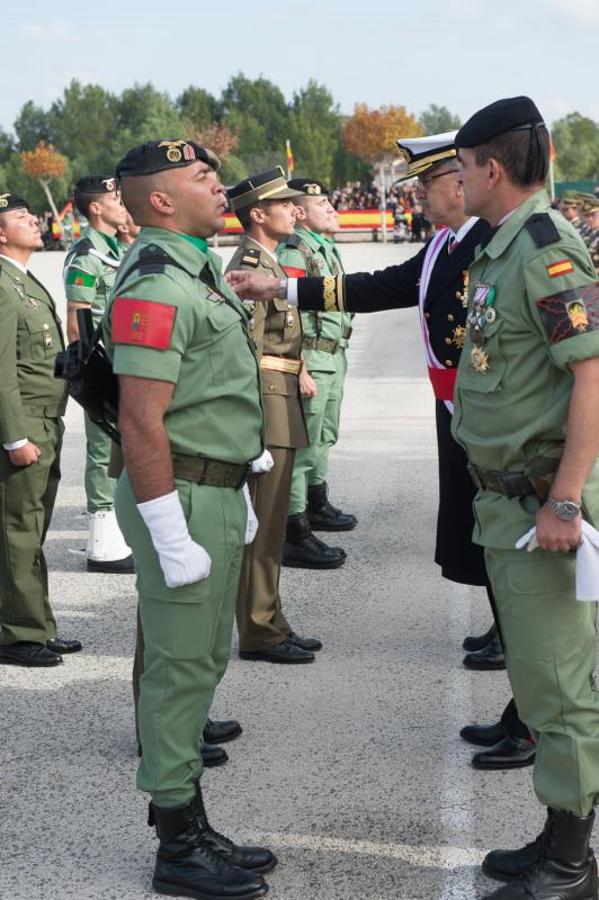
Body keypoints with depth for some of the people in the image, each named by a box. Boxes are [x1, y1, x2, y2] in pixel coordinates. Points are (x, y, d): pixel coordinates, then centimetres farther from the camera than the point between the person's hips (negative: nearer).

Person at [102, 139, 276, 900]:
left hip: (218, 491, 10)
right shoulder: (155, 288, -18)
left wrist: (238, 492, 20)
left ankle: (191, 826, 28)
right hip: (181, 495, -10)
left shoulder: (199, 271, 14)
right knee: (181, 666, -1)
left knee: (203, 659, 16)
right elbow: (141, 425, -23)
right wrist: (173, 540, -23)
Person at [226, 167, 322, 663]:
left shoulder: (268, 263, 18)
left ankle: (269, 623, 22)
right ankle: (260, 632, 1)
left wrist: (299, 378, 24)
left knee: (271, 521, 14)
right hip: (266, 402, -10)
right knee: (263, 524, -5)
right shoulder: (251, 267, -14)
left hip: (282, 402, 10)